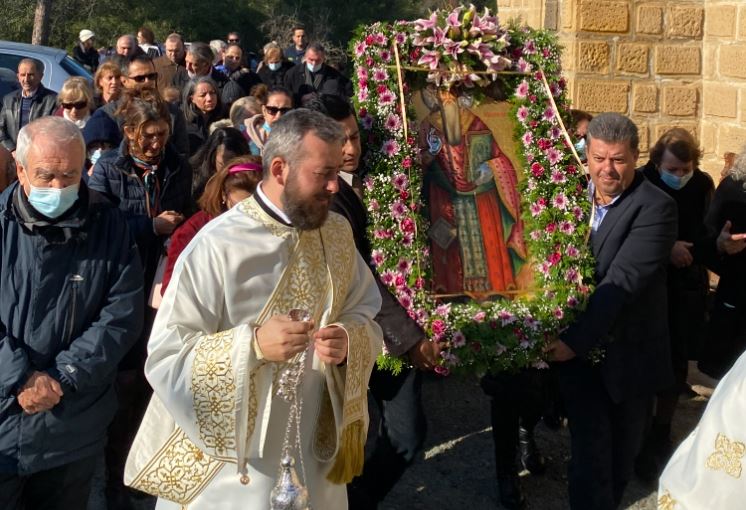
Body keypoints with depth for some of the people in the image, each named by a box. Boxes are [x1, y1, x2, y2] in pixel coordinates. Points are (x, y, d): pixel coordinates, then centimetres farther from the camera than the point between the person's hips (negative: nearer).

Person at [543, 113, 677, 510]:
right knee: (589, 457, 1)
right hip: (581, 356, 2)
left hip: (629, 356, -2)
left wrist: (576, 339, -32)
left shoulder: (655, 208, -15)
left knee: (622, 455, 17)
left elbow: (622, 281, -25)